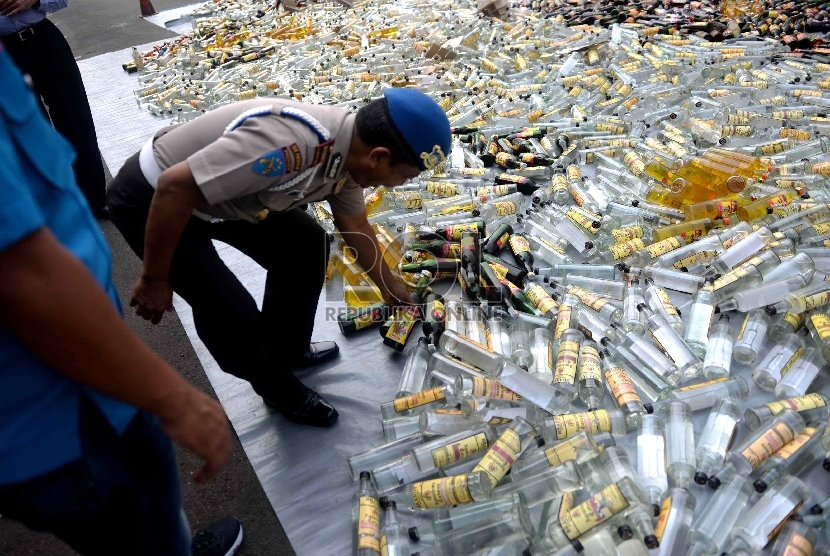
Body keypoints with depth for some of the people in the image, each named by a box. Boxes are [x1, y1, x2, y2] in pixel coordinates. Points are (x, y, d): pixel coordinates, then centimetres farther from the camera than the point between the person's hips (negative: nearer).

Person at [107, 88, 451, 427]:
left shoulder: (346, 147, -8)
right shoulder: (290, 145, -38)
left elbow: (356, 227, 10)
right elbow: (173, 188, -34)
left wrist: (389, 287, 22)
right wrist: (154, 279, -21)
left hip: (219, 189, 8)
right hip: (149, 198, -8)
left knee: (307, 248, 7)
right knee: (231, 311, -13)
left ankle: (287, 350, 27)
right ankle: (278, 389, 15)